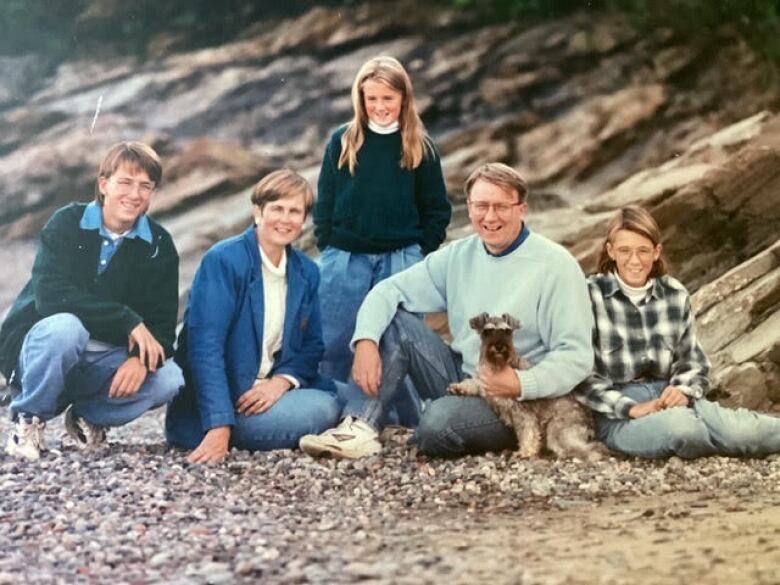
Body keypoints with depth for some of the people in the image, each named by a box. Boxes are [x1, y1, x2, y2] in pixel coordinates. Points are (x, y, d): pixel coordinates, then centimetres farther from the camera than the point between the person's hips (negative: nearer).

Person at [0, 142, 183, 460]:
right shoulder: (67, 223, -9)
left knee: (169, 379, -23)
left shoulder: (159, 246, 0)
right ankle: (29, 418, -11)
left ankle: (89, 415, 3)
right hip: (39, 350, -3)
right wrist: (128, 320, -30)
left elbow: (163, 323, -5)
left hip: (105, 362, 3)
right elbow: (50, 296, -24)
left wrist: (141, 358, -28)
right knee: (64, 326, -37)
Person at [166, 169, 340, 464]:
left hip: (269, 391, 7)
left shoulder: (307, 273, 9)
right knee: (318, 411, -23)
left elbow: (312, 344, 11)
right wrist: (219, 427, -28)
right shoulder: (223, 261, -12)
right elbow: (205, 348, -19)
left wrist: (283, 380, -13)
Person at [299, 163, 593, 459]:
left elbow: (577, 356, -15)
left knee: (438, 422, -35)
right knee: (395, 322, -10)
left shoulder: (555, 266, -11)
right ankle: (360, 428, -17)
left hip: (515, 400, -7)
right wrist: (366, 341, -15)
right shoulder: (459, 256, 6)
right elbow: (389, 291, 4)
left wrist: (521, 384, -29)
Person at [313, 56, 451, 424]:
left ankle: (407, 422, 10)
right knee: (333, 345, 2)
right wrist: (328, 250, 1)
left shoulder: (420, 148, 3)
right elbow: (324, 203, 7)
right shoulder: (342, 142, 4)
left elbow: (438, 210, 7)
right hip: (345, 261, 1)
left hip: (400, 261, -1)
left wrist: (420, 255, 0)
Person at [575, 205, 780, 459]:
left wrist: (683, 391, -8)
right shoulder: (590, 296, -3)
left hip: (669, 399, 4)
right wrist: (630, 408, -17)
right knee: (681, 425, -37)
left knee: (742, 429, -29)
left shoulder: (675, 295, 11)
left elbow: (693, 361, 16)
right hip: (618, 414, -4)